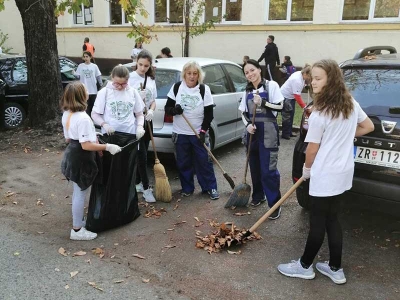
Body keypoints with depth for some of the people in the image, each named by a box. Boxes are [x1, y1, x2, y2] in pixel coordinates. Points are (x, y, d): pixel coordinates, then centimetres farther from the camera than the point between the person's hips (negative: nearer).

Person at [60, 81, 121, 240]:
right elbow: (86, 145, -27)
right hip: (81, 160, -9)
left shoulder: (66, 114, 5)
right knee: (80, 194, 3)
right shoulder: (83, 118, -25)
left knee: (77, 192, 22)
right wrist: (107, 147, -21)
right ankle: (77, 230, 15)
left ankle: (78, 221, 38)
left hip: (71, 155, 10)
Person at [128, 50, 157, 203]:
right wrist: (138, 97, -28)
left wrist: (151, 111, -9)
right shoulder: (130, 78, -10)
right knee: (141, 155, -5)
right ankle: (146, 188, 4)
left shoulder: (151, 80, 8)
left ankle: (138, 183, 27)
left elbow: (153, 101, 11)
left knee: (143, 154, 13)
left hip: (147, 121, 6)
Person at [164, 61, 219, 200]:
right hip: (180, 133, 2)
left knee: (204, 161, 1)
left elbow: (209, 114, -3)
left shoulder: (204, 89, -5)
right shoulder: (176, 87, -2)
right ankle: (187, 188, 23)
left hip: (199, 133, -1)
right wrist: (174, 110, -21)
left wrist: (203, 131, -11)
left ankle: (211, 188, 15)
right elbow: (167, 108, 2)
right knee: (183, 163, 8)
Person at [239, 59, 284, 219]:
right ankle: (258, 196, 30)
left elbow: (280, 106, -8)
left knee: (269, 169, -8)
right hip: (253, 131, 5)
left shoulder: (271, 85, -4)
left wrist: (263, 102, -21)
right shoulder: (247, 91, 10)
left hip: (268, 132, -5)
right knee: (255, 167, 13)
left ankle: (275, 204, 1)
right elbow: (243, 112, 11)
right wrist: (247, 125, -8)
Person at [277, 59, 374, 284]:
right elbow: (369, 126, 17)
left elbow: (312, 149, -12)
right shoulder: (351, 104, 3)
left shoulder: (319, 114, -20)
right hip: (343, 172, 8)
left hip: (325, 176, -8)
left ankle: (305, 266, 23)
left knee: (318, 223, 5)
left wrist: (307, 169, 6)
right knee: (332, 219, 17)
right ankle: (336, 269, 27)